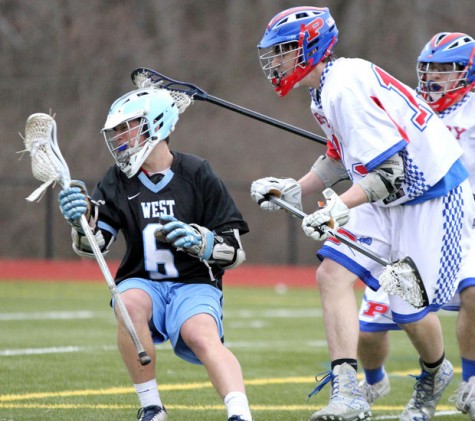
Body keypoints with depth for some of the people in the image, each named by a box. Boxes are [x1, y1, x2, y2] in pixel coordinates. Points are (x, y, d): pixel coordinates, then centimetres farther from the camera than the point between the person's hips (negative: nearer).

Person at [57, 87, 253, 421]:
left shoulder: (197, 175, -2)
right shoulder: (119, 181, 6)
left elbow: (235, 251, -1)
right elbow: (93, 244, -4)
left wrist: (201, 241, -21)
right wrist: (82, 219, -25)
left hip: (194, 284, -2)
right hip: (143, 283, 2)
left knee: (201, 335, -33)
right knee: (129, 304, -33)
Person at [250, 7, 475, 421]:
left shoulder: (345, 89, -25)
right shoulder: (327, 89, 7)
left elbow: (389, 171, -29)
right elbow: (341, 159, 18)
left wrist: (340, 206, -39)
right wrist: (295, 189, 7)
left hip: (432, 198, -10)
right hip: (391, 199, 10)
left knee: (411, 311, -3)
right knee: (333, 273, -8)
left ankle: (434, 375, 31)